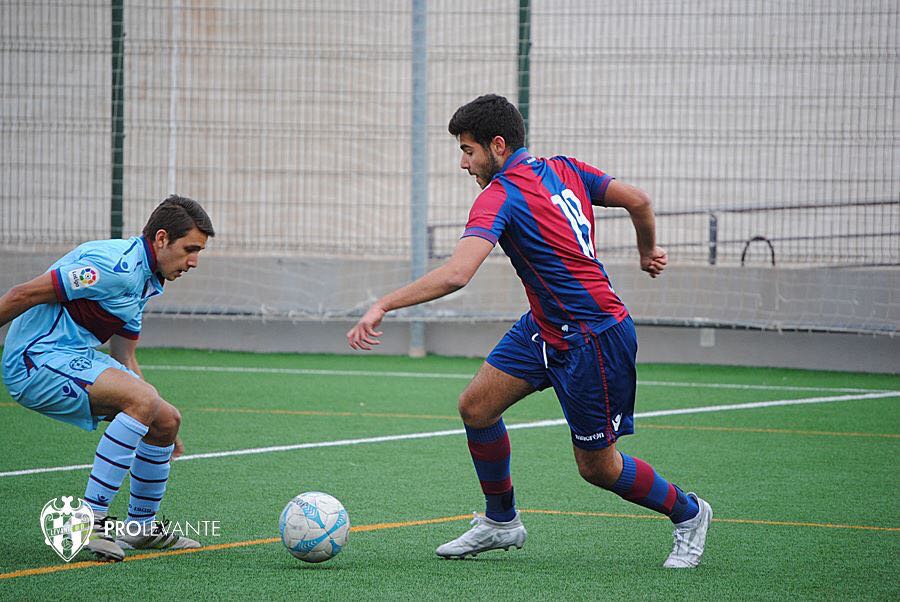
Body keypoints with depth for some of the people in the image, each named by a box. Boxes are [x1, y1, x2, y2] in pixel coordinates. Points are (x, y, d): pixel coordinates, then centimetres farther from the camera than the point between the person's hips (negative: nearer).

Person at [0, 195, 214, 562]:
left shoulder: (145, 280, 14)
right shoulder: (116, 267, -20)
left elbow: (123, 360, 22)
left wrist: (155, 425, 21)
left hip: (76, 357, 10)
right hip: (36, 358, -10)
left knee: (166, 420, 8)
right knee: (143, 398, -28)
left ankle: (141, 527, 26)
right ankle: (91, 521, -25)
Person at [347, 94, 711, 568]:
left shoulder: (499, 197, -21)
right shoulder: (564, 170, 3)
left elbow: (455, 274, -34)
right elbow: (638, 201, 8)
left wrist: (382, 306, -33)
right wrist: (648, 252, 27)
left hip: (593, 341, -9)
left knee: (597, 467, 5)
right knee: (476, 407, 5)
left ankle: (687, 513, 27)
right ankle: (501, 521, 20)